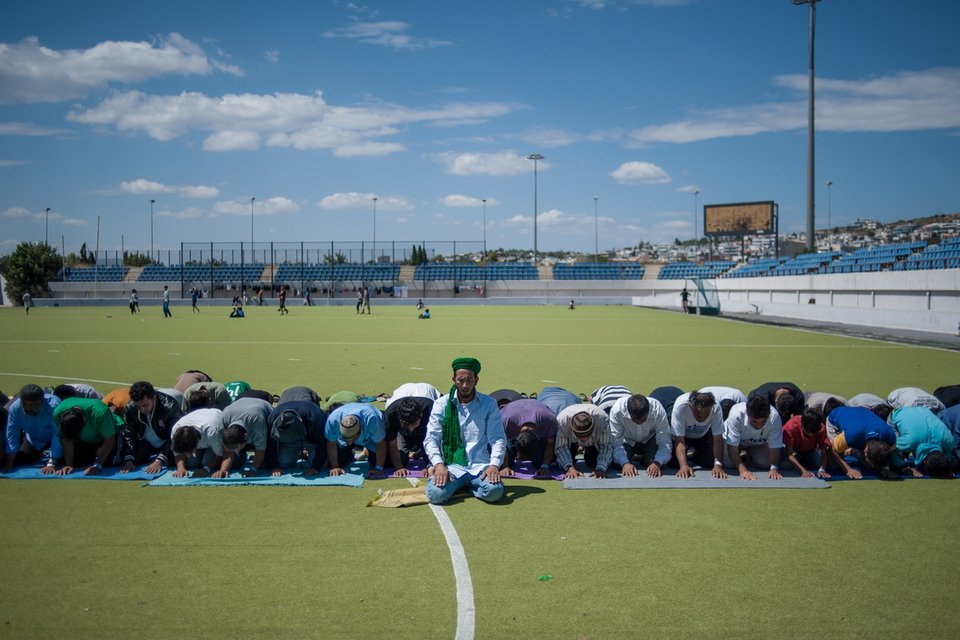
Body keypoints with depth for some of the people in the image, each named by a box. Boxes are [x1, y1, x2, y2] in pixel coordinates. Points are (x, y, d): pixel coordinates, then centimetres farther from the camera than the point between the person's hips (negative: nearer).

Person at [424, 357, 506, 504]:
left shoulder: (489, 404, 7)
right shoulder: (441, 404, 5)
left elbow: (498, 438, 1)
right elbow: (431, 439, 0)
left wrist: (494, 464, -16)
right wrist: (439, 465, -17)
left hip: (481, 466, 0)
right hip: (453, 466, 0)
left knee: (494, 491, -31)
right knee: (435, 494, -29)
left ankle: (472, 485, 3)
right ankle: (459, 484, 5)